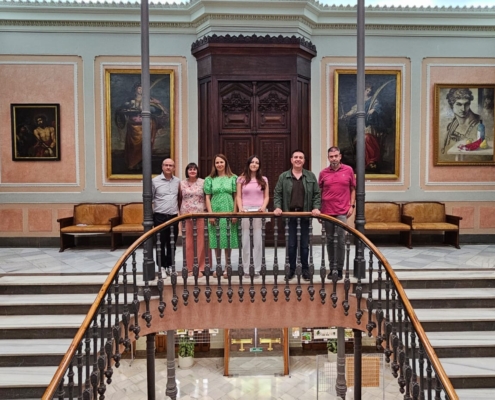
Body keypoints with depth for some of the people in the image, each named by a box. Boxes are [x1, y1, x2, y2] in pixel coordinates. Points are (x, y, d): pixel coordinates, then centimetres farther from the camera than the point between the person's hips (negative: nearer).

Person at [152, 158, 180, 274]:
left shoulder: (177, 181, 7)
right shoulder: (155, 181, -3)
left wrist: (180, 210, 7)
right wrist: (150, 214, -4)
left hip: (174, 216, 3)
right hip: (160, 217, -3)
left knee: (172, 243, 10)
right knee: (161, 243, 3)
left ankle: (170, 265, 21)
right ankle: (162, 266, 13)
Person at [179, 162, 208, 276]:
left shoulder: (203, 182, 3)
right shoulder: (182, 184, 6)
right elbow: (179, 199, 8)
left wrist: (207, 211, -1)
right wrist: (181, 213, 3)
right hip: (186, 215, 1)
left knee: (200, 240, 0)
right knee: (188, 241, 4)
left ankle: (200, 267, 9)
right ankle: (190, 268, 12)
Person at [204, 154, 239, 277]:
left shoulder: (233, 178, 6)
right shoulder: (210, 179, 7)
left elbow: (236, 197, 3)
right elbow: (207, 198, 4)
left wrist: (235, 213, -4)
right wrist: (210, 214, -4)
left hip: (228, 212, -1)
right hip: (215, 212, 1)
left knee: (228, 239, 2)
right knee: (216, 239, 4)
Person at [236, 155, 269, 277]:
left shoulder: (263, 179, 9)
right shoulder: (241, 179, 7)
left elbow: (266, 197, 8)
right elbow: (239, 197, 5)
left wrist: (263, 207, -9)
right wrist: (240, 208, -11)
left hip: (258, 212, 1)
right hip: (245, 212, 0)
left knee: (258, 241, 2)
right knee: (245, 242, 3)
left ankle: (257, 269, 8)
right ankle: (246, 269, 9)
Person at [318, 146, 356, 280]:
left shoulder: (348, 170, 4)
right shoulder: (323, 173, 6)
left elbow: (353, 189, 9)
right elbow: (319, 192, 10)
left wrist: (352, 205, 0)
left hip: (342, 211, -2)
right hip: (327, 211, 2)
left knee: (340, 240, -3)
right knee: (330, 240, 8)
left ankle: (339, 269, 6)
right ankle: (332, 268, 17)